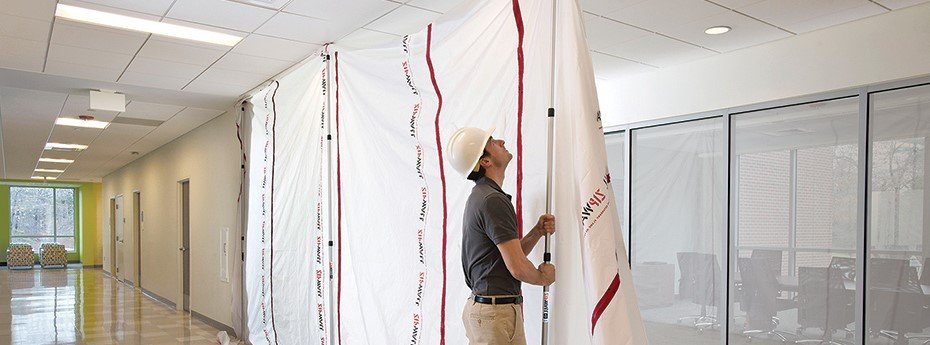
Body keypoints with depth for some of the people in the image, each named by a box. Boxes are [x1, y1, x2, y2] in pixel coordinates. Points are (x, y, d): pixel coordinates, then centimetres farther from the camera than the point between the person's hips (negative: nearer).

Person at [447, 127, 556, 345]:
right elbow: (517, 268, -22)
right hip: (497, 312, -10)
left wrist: (538, 231, 3)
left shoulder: (480, 196, 14)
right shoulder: (493, 200, -19)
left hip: (480, 305, 10)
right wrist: (543, 277, -1)